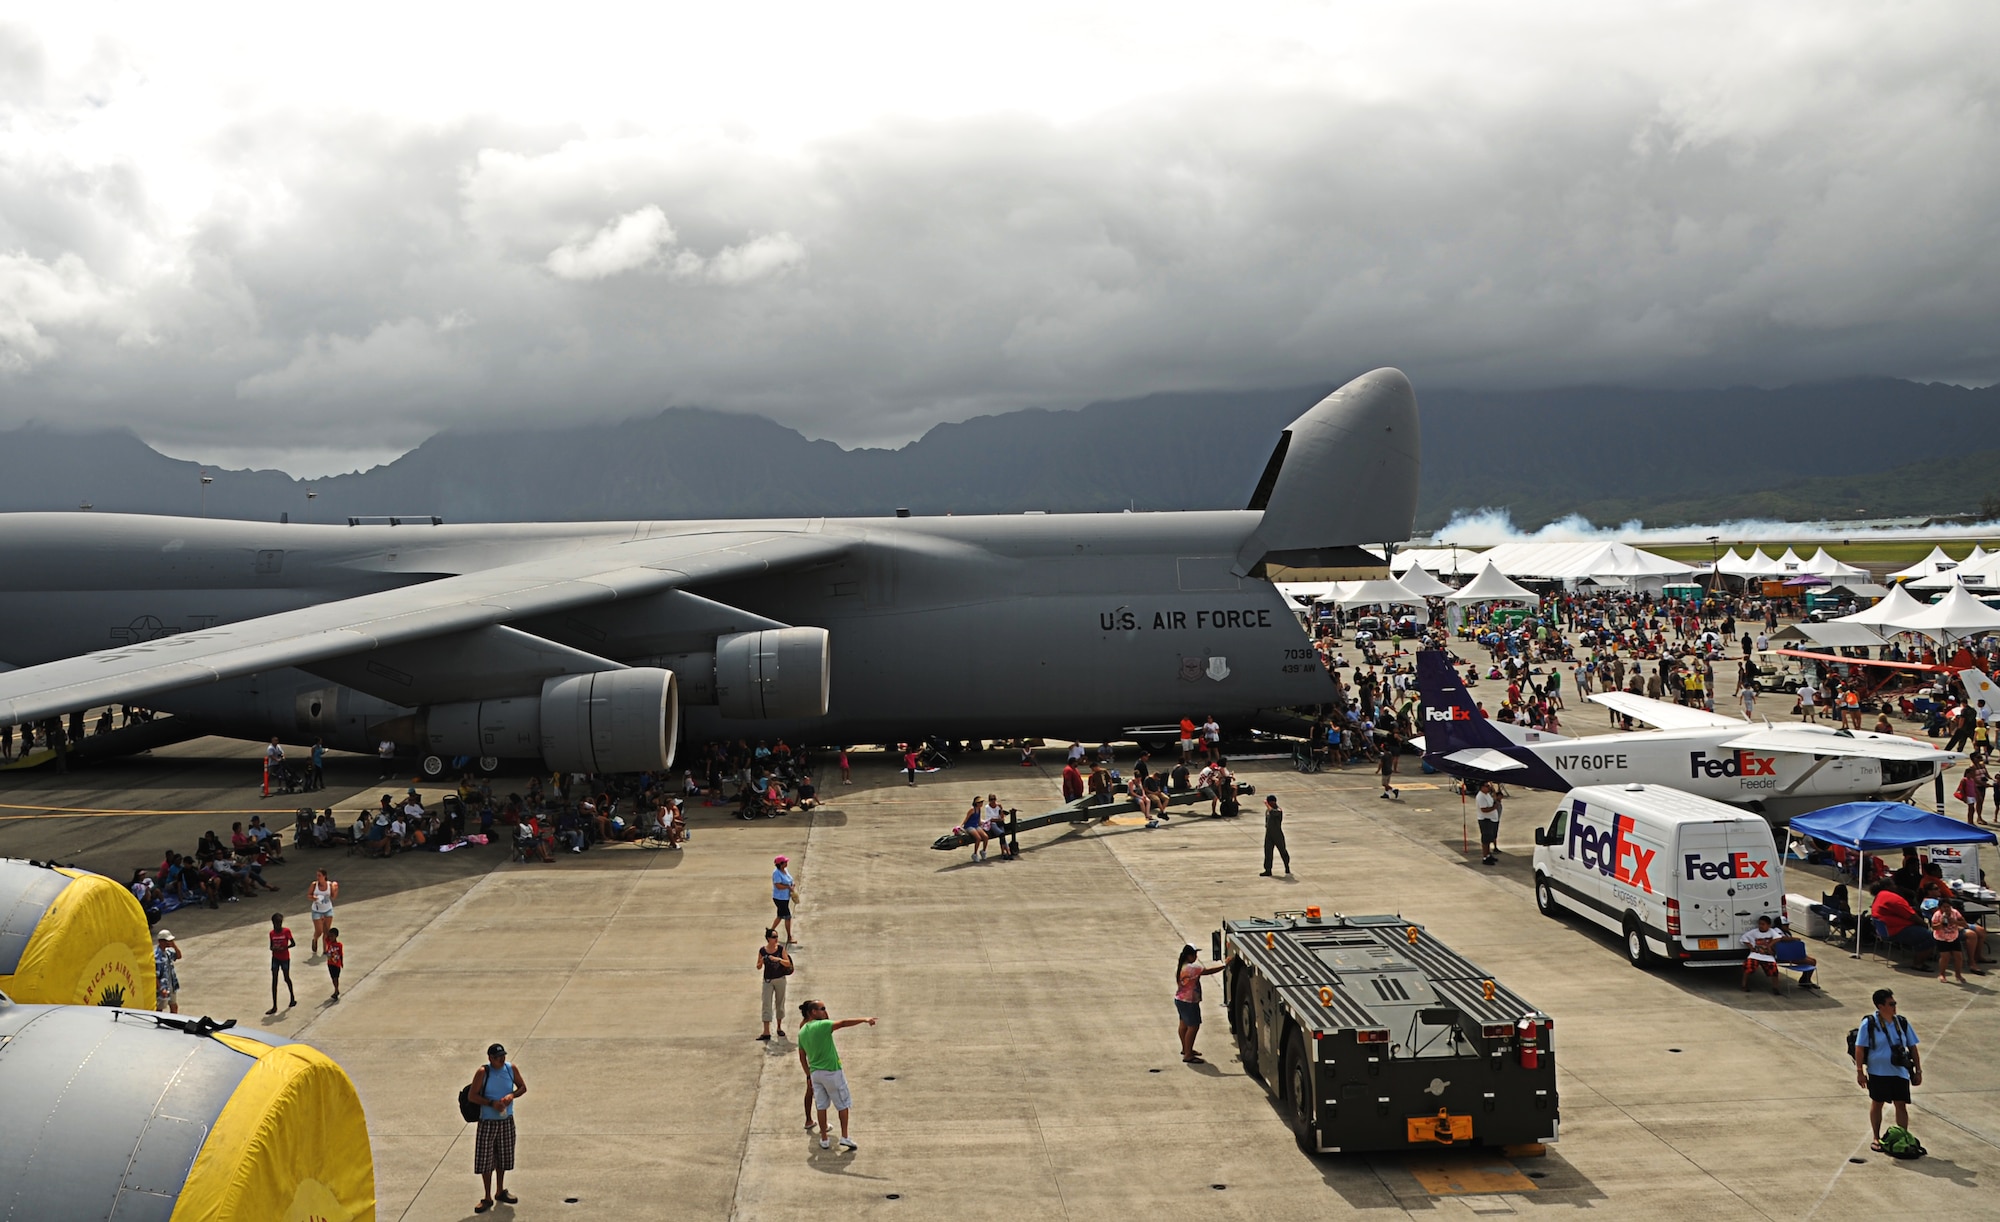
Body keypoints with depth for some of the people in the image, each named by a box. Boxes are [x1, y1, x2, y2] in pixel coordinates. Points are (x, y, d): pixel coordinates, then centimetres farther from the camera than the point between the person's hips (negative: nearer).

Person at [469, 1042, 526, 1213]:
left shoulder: (512, 1068, -5)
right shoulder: (483, 1072, -15)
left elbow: (523, 1087, 5)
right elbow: (473, 1096, -13)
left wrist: (512, 1095, -15)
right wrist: (491, 1103, -24)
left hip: (507, 1120, 4)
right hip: (487, 1122, -4)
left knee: (503, 1158, 16)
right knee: (485, 1160, 1)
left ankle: (500, 1192, 34)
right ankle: (487, 1198, 13)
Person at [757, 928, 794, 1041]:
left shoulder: (781, 948, -7)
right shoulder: (762, 950, -5)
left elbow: (788, 963, -9)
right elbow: (758, 967, 2)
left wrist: (778, 959, -25)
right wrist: (761, 963, -21)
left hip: (780, 979, 0)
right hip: (768, 980, 0)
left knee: (780, 1003, 10)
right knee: (767, 1005, -5)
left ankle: (779, 1027, 26)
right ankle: (766, 1032, -8)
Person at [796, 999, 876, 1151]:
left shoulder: (802, 1032, 5)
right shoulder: (822, 1025, -17)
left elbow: (802, 1057, 11)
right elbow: (843, 1023, -29)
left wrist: (809, 1075, 19)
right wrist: (864, 1020, -29)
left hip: (815, 1073, 6)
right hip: (831, 1071, -6)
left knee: (821, 1106, 13)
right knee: (843, 1104, 9)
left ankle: (824, 1140, 17)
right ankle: (844, 1137, 8)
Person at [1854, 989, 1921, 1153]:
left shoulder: (1902, 1022, 1)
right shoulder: (1869, 1024, -11)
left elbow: (1912, 1047, 9)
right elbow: (1859, 1049, -8)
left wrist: (1918, 1070, 8)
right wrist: (1859, 1071, -10)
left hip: (1899, 1072, 3)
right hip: (1877, 1072, -3)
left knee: (1901, 1105, 1)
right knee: (1876, 1103, 10)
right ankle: (1876, 1138, 23)